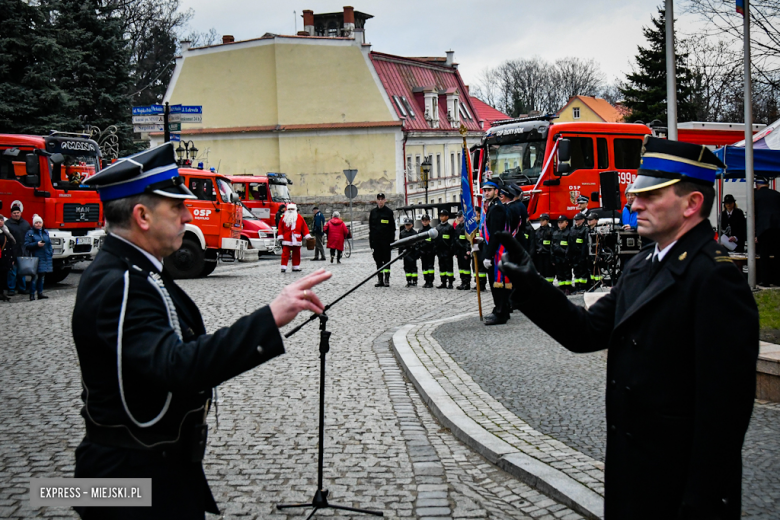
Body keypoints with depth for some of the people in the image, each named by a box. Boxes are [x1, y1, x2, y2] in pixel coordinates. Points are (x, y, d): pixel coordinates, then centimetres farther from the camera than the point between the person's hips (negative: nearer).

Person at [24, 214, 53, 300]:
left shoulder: (46, 232, 16)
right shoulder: (30, 233, -1)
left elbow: (49, 243, 21)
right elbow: (27, 245, -7)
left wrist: (51, 252, 10)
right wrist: (37, 244, -19)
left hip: (45, 258, 6)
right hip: (36, 258, -6)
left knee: (42, 276, 11)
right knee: (35, 277, -9)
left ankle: (40, 293, 17)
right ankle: (32, 295, -5)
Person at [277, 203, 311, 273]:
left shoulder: (299, 217, 6)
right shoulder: (284, 217, 5)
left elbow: (304, 227, 7)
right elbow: (280, 227, 6)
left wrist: (307, 236, 2)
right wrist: (280, 236, -1)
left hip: (296, 239, 2)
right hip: (287, 239, -2)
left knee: (296, 253, 8)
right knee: (285, 253, -8)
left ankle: (296, 267, 18)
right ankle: (283, 267, -7)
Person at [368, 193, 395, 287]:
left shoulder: (389, 212, 2)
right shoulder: (373, 212, 11)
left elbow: (392, 227, 2)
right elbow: (370, 227, 13)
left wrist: (391, 240, -6)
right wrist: (371, 241, 7)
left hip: (386, 240, -3)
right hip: (376, 240, 4)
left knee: (386, 260, -3)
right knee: (378, 260, 5)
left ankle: (387, 280, -2)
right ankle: (380, 280, 10)